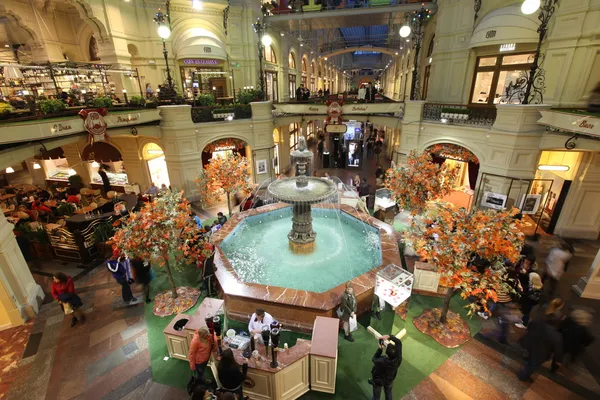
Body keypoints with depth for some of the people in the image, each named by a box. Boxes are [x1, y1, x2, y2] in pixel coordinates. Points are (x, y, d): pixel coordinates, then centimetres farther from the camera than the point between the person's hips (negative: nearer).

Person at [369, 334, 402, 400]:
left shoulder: (380, 361, -47)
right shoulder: (398, 359, -37)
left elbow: (374, 359, -20)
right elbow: (399, 342, -26)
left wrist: (380, 348, -18)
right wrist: (389, 336, -30)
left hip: (378, 380, -3)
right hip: (389, 380, 3)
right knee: (388, 393, 33)